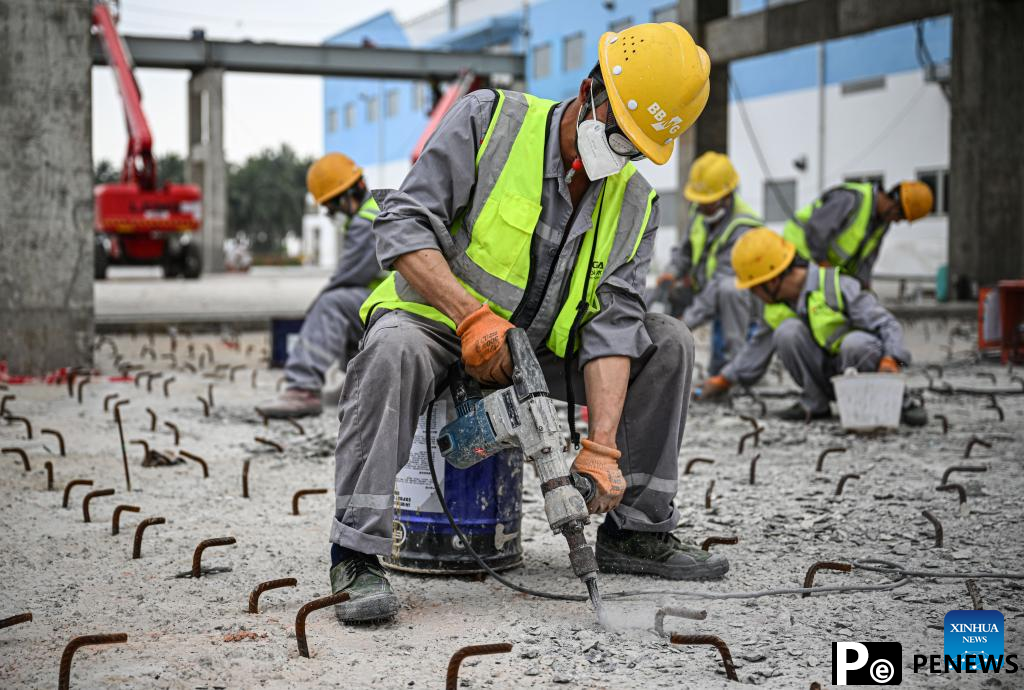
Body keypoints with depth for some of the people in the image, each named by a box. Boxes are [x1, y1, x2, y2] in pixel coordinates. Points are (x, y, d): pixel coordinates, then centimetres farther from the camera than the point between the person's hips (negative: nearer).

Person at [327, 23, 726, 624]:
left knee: (668, 343, -7)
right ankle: (357, 558, -35)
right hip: (437, 321, -4)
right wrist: (474, 315, -30)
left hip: (537, 349, 5)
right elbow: (403, 225, -18)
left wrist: (601, 447, -23)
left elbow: (611, 325, -11)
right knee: (393, 351, -39)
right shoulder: (488, 121, -14)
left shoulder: (635, 205, -1)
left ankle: (636, 530, 2)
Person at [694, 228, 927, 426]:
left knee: (856, 342, -40)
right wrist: (724, 380, 17)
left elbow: (887, 324, -20)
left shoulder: (837, 286, -18)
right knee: (787, 331, -22)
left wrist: (890, 360, -38)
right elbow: (759, 346, 18)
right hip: (827, 376, 4)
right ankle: (814, 403, -9)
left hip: (862, 366, -4)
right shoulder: (776, 308, 3)